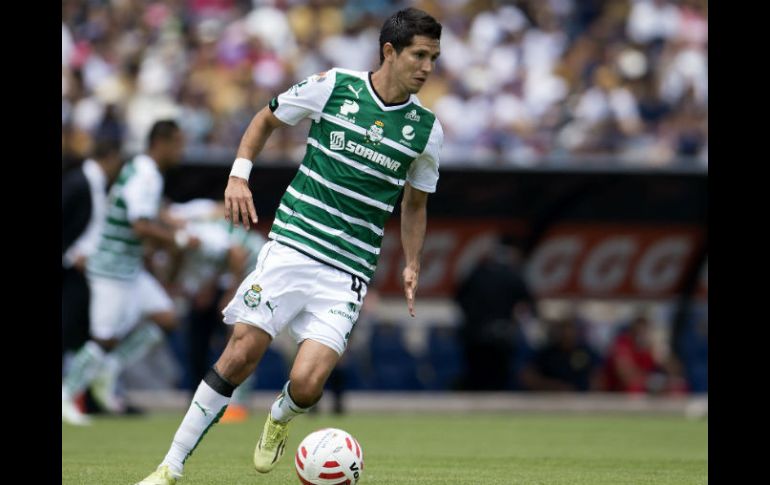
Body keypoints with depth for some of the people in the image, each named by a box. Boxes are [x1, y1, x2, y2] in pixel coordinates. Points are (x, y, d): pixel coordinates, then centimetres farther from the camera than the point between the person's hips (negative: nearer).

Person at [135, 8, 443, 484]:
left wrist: (412, 266, 11)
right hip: (292, 245, -1)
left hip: (348, 271, 1)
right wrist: (239, 176, -1)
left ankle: (280, 417, 25)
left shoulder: (426, 128, 3)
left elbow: (414, 203, 20)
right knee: (242, 352, -9)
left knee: (307, 384, -14)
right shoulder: (332, 87, -3)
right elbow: (265, 120, 13)